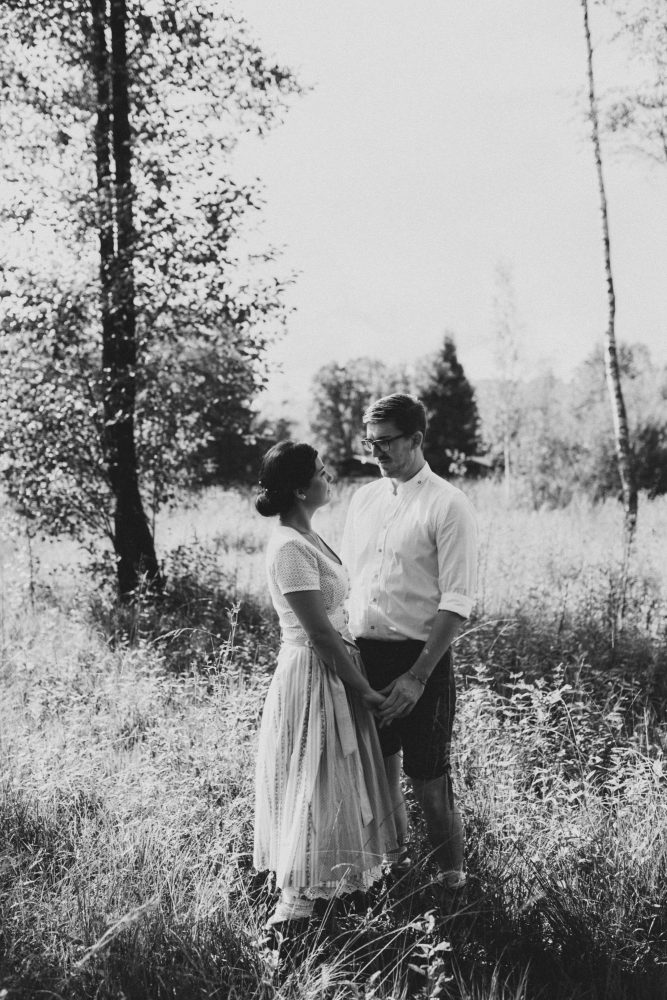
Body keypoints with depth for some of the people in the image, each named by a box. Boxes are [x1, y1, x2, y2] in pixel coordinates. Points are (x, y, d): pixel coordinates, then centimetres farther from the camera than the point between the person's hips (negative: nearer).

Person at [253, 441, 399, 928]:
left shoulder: (307, 538, 8)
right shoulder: (290, 549, -22)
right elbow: (320, 634, -21)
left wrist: (361, 680, 13)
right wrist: (364, 689, -14)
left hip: (335, 671, 10)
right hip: (314, 675, -10)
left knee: (334, 785, 18)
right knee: (315, 787, 1)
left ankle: (304, 888, 31)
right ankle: (296, 901, 13)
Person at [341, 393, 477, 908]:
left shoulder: (448, 506, -9)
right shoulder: (364, 499, 11)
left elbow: (456, 604, -14)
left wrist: (417, 677, -18)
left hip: (421, 658, -6)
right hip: (364, 654, 6)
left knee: (430, 782, 2)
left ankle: (451, 886, 18)